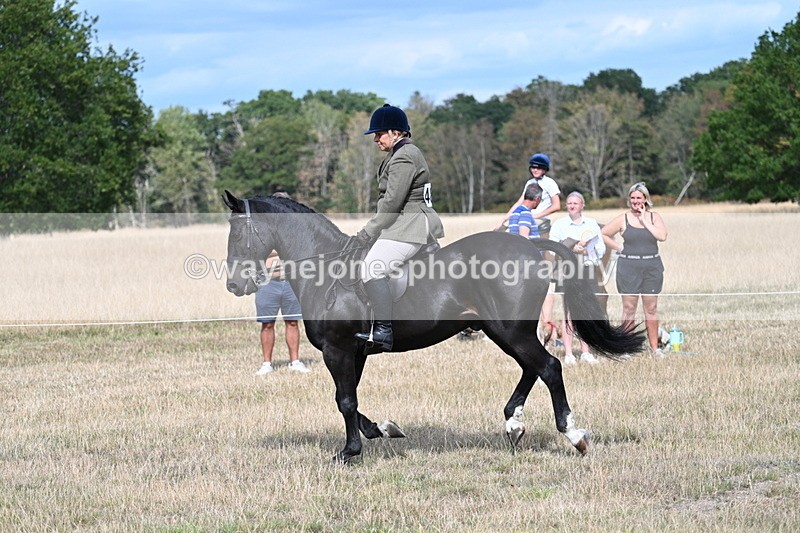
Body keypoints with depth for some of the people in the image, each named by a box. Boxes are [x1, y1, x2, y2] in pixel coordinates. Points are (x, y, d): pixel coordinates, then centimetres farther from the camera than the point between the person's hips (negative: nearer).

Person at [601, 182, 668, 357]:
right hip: (629, 267, -1)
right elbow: (603, 234, 7)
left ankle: (654, 347, 11)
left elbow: (662, 236, -11)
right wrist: (619, 247, -1)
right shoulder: (623, 219, 3)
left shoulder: (654, 217, 6)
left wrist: (644, 221, -9)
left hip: (652, 266, 1)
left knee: (651, 308, 6)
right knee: (629, 308, -1)